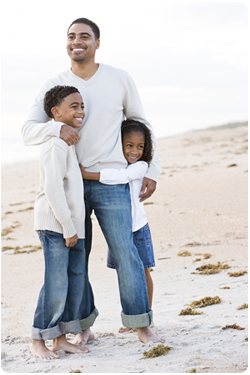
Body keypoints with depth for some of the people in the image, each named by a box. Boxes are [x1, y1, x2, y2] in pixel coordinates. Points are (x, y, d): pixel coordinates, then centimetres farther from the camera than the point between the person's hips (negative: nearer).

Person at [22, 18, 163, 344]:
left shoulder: (120, 80, 3)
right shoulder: (53, 87, 4)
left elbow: (141, 125, 14)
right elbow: (28, 131, -5)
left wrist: (152, 170, 9)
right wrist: (56, 127, -26)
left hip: (111, 183, -1)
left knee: (126, 253, -6)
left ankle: (141, 324, 5)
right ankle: (83, 326, 17)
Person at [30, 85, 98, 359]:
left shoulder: (68, 143, 17)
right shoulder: (56, 145, -15)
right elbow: (53, 190, -21)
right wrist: (68, 228, -19)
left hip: (71, 227, 10)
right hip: (55, 226, -10)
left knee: (77, 282, 10)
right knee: (56, 285, -6)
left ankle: (61, 339, 19)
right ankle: (37, 341, 8)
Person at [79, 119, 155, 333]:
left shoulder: (140, 166, -12)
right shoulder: (110, 164, 4)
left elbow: (118, 176, -29)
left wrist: (87, 174, -33)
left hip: (137, 228, -4)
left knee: (142, 271, 6)